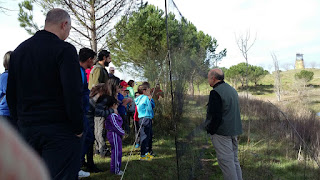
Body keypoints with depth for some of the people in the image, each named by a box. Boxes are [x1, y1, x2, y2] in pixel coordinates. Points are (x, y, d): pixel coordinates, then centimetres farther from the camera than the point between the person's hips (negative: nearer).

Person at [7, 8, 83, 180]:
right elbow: (73, 93, -19)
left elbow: (11, 93, 14)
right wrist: (78, 128, -10)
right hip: (59, 128, -7)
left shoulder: (19, 50, 12)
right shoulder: (65, 49, -10)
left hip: (26, 127, 7)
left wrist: (20, 121, 19)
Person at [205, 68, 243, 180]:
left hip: (221, 133, -9)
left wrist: (210, 130, -8)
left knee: (226, 162, -4)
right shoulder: (232, 90, 14)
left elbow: (216, 116, -20)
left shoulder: (215, 92, -15)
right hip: (234, 131, 9)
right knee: (234, 160, 16)